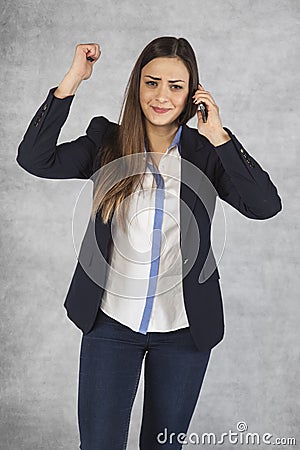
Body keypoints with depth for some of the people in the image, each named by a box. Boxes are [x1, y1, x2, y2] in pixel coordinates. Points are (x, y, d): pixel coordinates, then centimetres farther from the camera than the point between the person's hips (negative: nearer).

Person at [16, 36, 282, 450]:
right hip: (111, 322, 0)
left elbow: (266, 205, -19)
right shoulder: (107, 141, -3)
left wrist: (217, 135, -21)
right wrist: (73, 79, -18)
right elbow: (34, 159, -16)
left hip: (183, 329, 1)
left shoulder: (205, 152, -5)